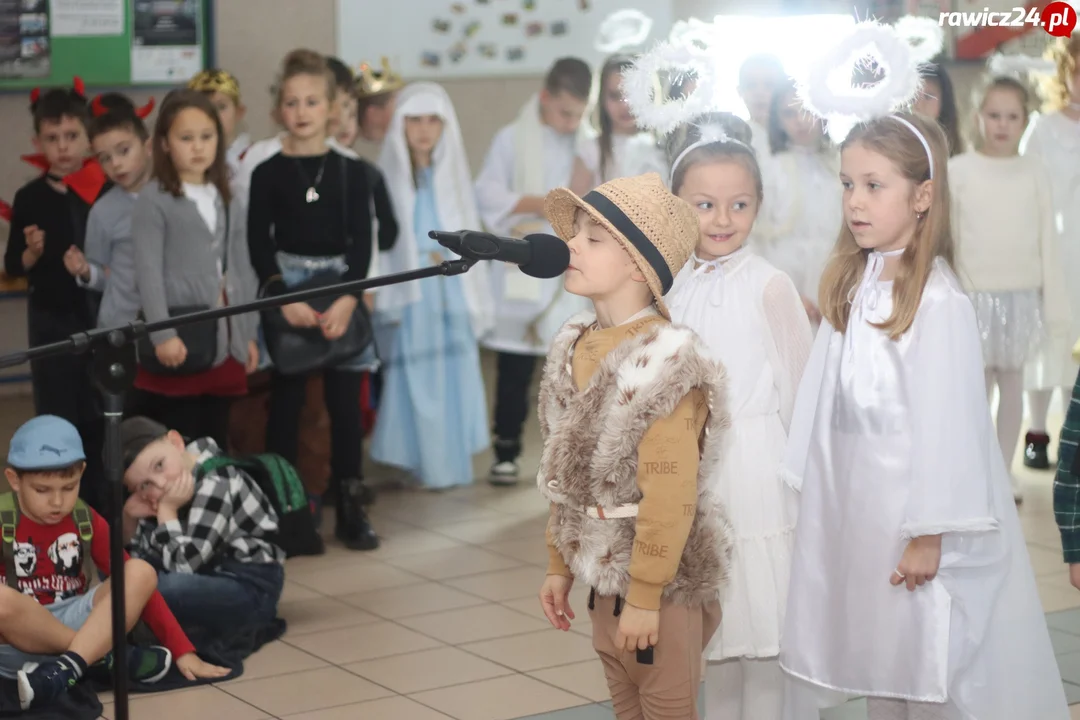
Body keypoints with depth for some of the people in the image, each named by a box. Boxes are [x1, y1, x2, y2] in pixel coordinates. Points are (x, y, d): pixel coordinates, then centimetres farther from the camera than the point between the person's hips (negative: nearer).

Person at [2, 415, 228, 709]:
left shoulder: (87, 521, 4)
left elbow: (136, 583, 3)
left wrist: (182, 651, -5)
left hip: (81, 627, 3)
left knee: (141, 572, -17)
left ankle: (66, 668, -34)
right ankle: (107, 657, -21)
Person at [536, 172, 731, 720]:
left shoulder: (666, 361, -20)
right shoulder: (575, 348, 4)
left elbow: (669, 495, -21)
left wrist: (645, 594, -20)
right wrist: (559, 565, 14)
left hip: (663, 580, -7)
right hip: (603, 572, 7)